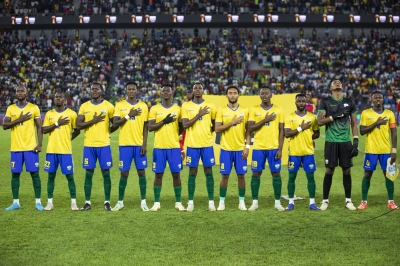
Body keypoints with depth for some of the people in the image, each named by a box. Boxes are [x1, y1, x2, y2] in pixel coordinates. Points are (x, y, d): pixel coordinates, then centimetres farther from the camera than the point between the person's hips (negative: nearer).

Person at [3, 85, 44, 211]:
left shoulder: (34, 108, 1)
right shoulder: (10, 108, 6)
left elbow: (39, 127, 1)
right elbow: (5, 125, -3)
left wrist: (40, 144, -8)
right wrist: (19, 119, -14)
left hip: (31, 147, -2)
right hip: (15, 148, 2)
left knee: (34, 173, -3)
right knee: (15, 174, 5)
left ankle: (38, 202, 4)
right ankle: (15, 202, 13)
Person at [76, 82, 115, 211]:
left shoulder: (108, 106, 0)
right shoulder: (84, 106, 4)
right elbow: (78, 125, -4)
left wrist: (106, 132, 1)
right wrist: (93, 121, -13)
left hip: (104, 145, -1)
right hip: (89, 145, 1)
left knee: (106, 172, 1)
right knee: (89, 173, 4)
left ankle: (107, 202, 8)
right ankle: (87, 202, 9)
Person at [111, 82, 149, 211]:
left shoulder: (143, 106, 5)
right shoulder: (120, 105, 2)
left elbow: (145, 127, 5)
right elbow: (115, 124, -6)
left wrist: (145, 144, -3)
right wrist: (129, 116, -14)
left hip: (139, 144, 1)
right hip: (125, 144, -1)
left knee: (141, 172, 1)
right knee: (124, 173, 2)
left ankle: (143, 202, 7)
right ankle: (120, 202, 11)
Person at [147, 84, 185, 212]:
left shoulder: (178, 109, 6)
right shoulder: (154, 109, 3)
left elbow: (181, 128, 13)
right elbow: (150, 127, -6)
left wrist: (173, 135, 3)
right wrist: (164, 121, -15)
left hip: (174, 146, 1)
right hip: (159, 147, -1)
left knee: (176, 174, 1)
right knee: (158, 174, 2)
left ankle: (178, 202, 9)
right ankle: (156, 203, 8)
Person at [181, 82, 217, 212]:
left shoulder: (210, 106, 3)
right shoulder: (186, 106, 0)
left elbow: (215, 123, 16)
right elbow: (185, 125, -11)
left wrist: (209, 132, 5)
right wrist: (199, 114, -16)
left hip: (207, 144, 1)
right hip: (192, 144, -1)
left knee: (208, 172, 3)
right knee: (192, 173, 2)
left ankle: (211, 202, 7)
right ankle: (190, 202, 8)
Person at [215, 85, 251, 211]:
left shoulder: (245, 110, 3)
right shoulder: (221, 110, 0)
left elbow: (248, 130, 4)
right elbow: (217, 129, -8)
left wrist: (247, 146, -5)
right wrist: (232, 122, -15)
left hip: (240, 149, 1)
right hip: (226, 149, -1)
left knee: (241, 175, 4)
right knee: (225, 176, 1)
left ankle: (242, 202, 13)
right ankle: (222, 202, 9)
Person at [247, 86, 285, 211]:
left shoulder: (278, 110, 2)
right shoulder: (254, 109, 2)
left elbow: (281, 131, 1)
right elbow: (250, 128, -6)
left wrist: (280, 149, -6)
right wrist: (265, 120, -15)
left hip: (274, 147, 0)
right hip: (258, 147, 0)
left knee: (276, 174, 1)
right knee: (256, 174, 1)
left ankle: (277, 202, 10)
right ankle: (255, 202, 9)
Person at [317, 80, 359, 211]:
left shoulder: (349, 102, 8)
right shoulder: (325, 102, 0)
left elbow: (353, 124, 10)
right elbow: (320, 121, -7)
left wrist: (356, 141, 2)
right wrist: (335, 116, -17)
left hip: (345, 141, 2)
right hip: (331, 141, -2)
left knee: (346, 170, 4)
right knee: (329, 170, 1)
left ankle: (348, 200, 12)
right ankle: (325, 200, 10)